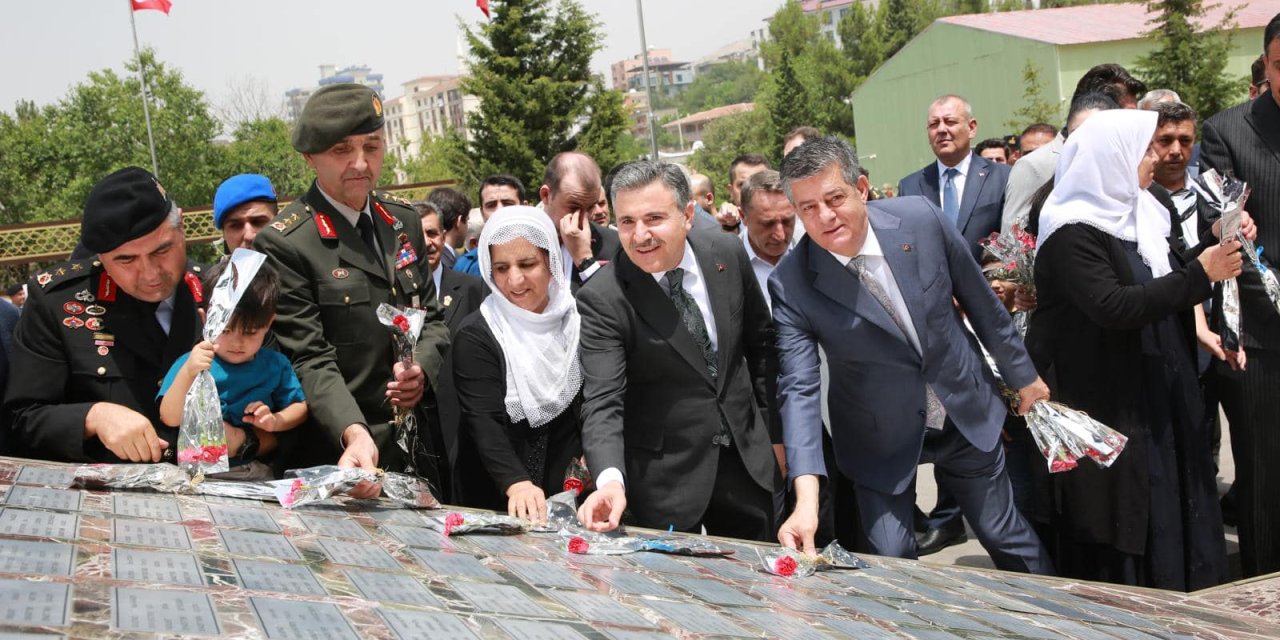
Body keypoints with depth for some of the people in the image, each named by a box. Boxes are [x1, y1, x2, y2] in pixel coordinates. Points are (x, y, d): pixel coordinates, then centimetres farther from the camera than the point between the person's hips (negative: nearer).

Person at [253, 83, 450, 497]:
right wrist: (355, 434, -32)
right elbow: (311, 361, -17)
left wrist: (421, 367, -7)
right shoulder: (284, 244, -12)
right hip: (341, 454, -6)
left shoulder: (404, 221, 7)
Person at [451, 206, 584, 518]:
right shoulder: (475, 337, -11)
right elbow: (484, 422, -21)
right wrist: (517, 484, -36)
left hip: (571, 486, 3)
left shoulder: (578, 319, -1)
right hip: (500, 498, -3)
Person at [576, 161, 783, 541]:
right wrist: (610, 480, -41)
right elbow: (602, 402, -25)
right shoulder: (601, 299, -18)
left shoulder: (728, 254, -6)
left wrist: (774, 435, 9)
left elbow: (760, 345, 7)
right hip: (666, 478, -4)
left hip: (748, 461, 4)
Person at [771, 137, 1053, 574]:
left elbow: (979, 300, -3)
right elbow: (799, 390, -27)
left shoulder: (921, 218, -17)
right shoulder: (791, 285, -22)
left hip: (965, 411, 2)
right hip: (880, 438, -2)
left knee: (1006, 536, 17)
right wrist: (807, 497, -38)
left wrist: (1022, 374, 9)